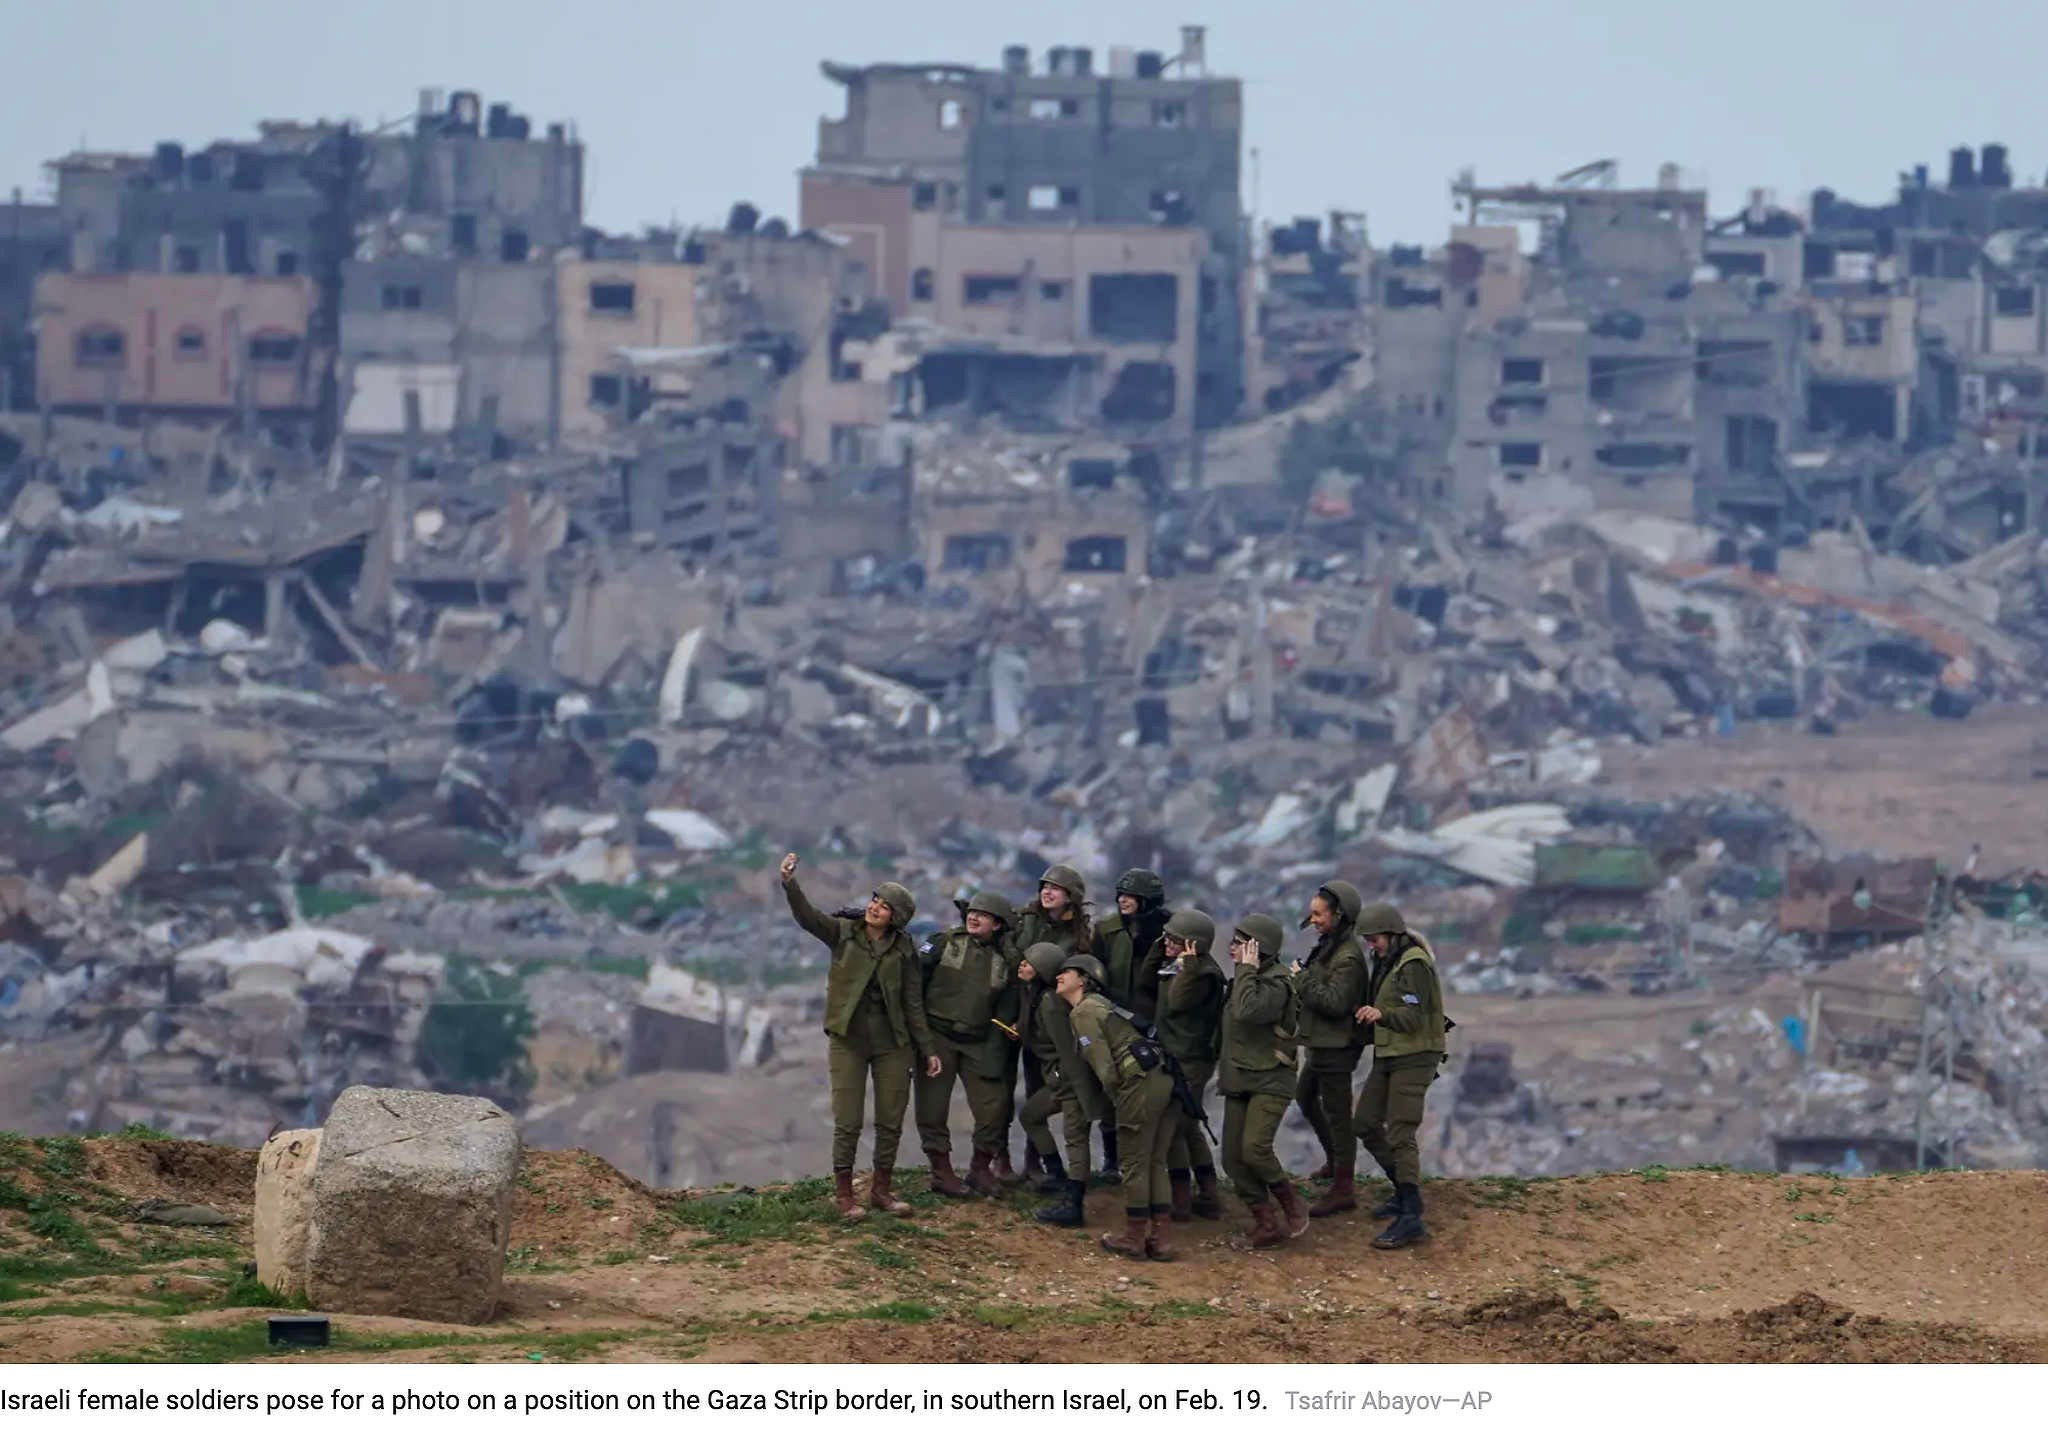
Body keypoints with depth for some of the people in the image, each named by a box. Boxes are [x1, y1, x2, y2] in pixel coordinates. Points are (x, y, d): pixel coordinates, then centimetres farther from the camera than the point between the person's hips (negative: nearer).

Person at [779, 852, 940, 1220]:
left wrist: (927, 1049, 4)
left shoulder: (902, 950, 3)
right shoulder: (843, 933, -1)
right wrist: (789, 883, -35)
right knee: (847, 1123, -3)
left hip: (892, 1043, 2)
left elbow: (913, 1002, 6)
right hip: (848, 1041, -2)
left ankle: (882, 1190, 20)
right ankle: (843, 1194, 6)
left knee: (891, 1121, 6)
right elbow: (807, 916, -17)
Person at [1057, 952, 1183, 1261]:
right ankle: (1161, 1238, 12)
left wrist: (1114, 1092, 2)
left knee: (1135, 1164, 3)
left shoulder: (1084, 1012, -2)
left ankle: (1134, 1236, 11)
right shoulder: (1099, 1004, 26)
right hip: (1166, 1080, 9)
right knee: (1155, 1164, 13)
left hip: (1141, 1082, -9)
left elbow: (1103, 1064, -9)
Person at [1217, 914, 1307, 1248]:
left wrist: (1246, 970, -23)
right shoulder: (1244, 980, 13)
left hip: (1270, 1082, -9)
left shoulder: (1276, 984, -15)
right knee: (1233, 1158, 2)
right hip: (1239, 1082, 9)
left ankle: (1292, 1204, 0)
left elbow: (1247, 1011, -33)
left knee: (1254, 1149, -23)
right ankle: (1267, 1225, 10)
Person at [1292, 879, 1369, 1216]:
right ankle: (1334, 1160, 43)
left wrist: (1302, 979, -22)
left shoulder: (1347, 957, -22)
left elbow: (1335, 1002, -29)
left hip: (1336, 1046, -11)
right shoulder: (1329, 946, 9)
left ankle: (1343, 1188, 0)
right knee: (1305, 1097, 27)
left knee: (1337, 1113, -5)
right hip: (1320, 1042, 11)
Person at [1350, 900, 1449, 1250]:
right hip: (1388, 1055, 10)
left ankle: (1410, 1218, -16)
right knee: (1365, 1126, 13)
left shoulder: (1414, 965, -17)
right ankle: (1405, 1192, 26)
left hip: (1414, 1058, -10)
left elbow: (1412, 1017, -25)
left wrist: (1380, 1015, -41)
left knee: (1400, 1136, -14)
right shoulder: (1386, 963, 11)